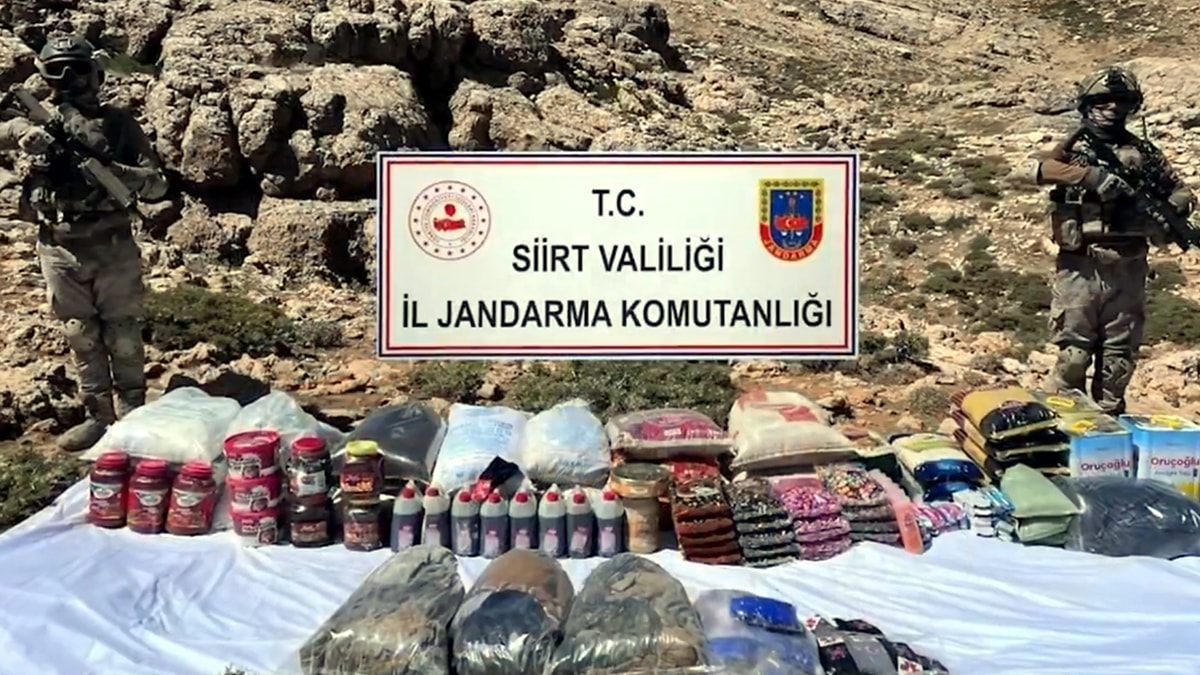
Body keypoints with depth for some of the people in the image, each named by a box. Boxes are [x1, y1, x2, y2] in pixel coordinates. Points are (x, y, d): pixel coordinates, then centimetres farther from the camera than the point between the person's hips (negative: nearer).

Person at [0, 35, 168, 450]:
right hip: (60, 250, 2)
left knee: (122, 336, 5)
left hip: (112, 248, -2)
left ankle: (133, 417, 16)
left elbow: (158, 185, -5)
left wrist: (112, 169, -22)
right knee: (81, 337, 9)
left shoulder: (118, 123, -1)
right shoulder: (39, 122, 6)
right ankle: (97, 416, 19)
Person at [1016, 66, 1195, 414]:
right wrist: (1086, 174, -27)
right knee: (1074, 352, 1)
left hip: (1128, 268, 3)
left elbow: (1180, 191, 16)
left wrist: (1174, 209, -8)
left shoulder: (1143, 152, 9)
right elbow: (1030, 168, -17)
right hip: (1080, 268, -3)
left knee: (1120, 354, 11)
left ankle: (1109, 419, 24)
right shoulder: (1074, 147, 2)